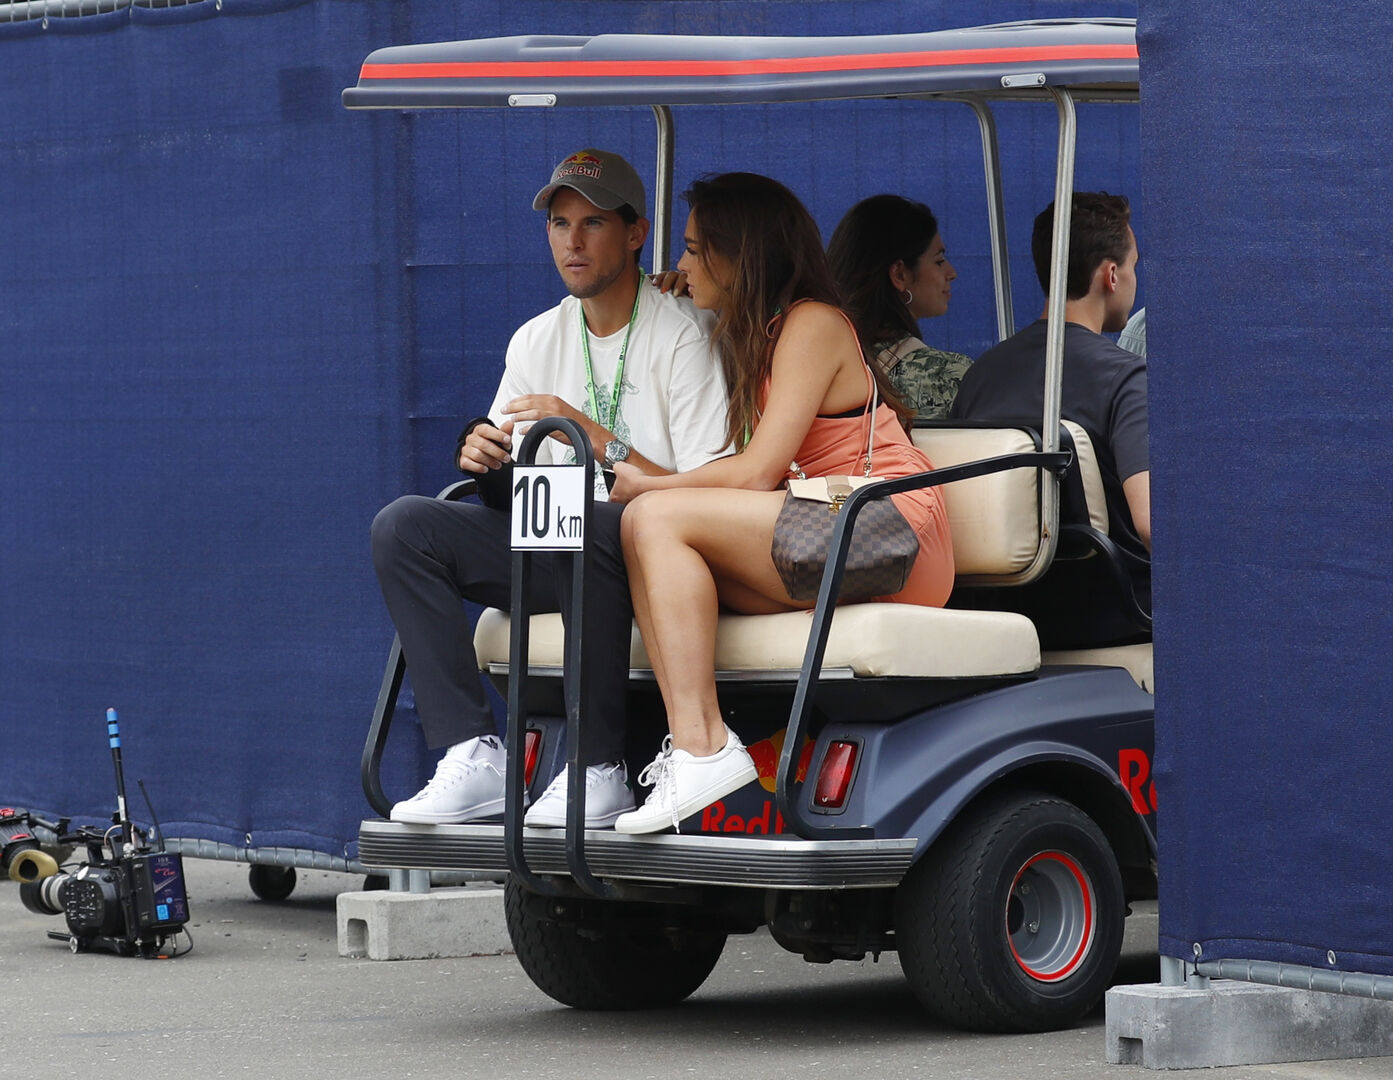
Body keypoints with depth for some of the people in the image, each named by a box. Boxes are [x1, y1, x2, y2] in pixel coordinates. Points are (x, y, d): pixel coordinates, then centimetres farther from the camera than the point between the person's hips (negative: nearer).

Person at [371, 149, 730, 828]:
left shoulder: (684, 334, -7)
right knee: (403, 525, -11)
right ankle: (473, 758, -21)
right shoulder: (536, 341, 13)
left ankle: (599, 771, -30)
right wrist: (485, 459, -8)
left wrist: (594, 437, -22)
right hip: (553, 554, 6)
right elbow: (516, 496, 16)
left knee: (587, 524, -39)